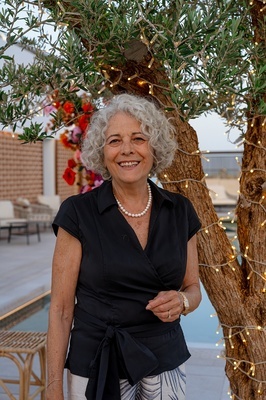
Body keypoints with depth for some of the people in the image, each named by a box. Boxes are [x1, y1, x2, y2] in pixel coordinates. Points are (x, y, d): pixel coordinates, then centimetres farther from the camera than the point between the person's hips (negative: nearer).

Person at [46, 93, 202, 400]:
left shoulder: (180, 211, -1)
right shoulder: (78, 213, -11)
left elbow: (192, 287, 9)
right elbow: (61, 307, -8)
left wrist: (181, 302, -13)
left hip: (166, 364, 3)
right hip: (96, 368, -3)